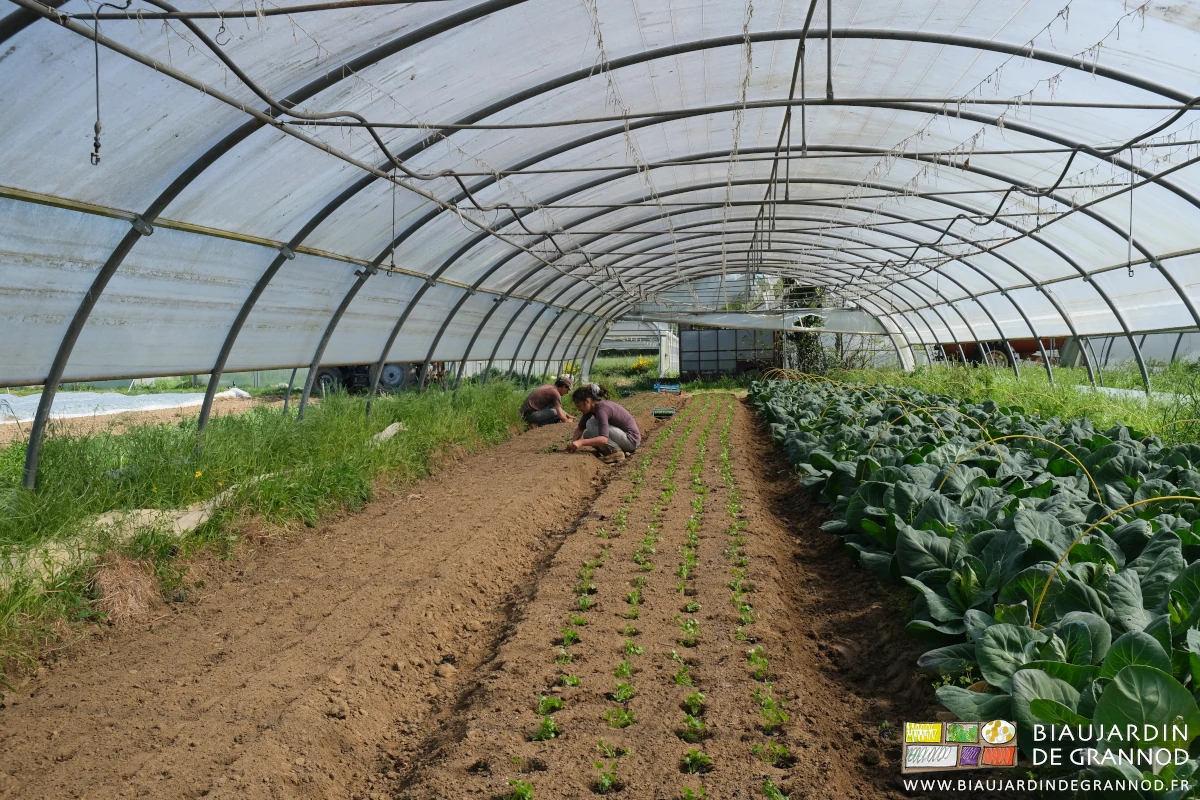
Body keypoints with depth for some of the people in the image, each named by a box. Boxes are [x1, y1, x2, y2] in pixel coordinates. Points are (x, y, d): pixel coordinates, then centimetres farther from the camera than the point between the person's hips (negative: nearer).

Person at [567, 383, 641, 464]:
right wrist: (573, 444, -11)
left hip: (631, 439, -9)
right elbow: (580, 428, 7)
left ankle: (615, 452, -13)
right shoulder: (591, 407, 2)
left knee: (591, 424, -19)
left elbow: (604, 439, -36)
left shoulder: (601, 409, -25)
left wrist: (581, 442, -42)